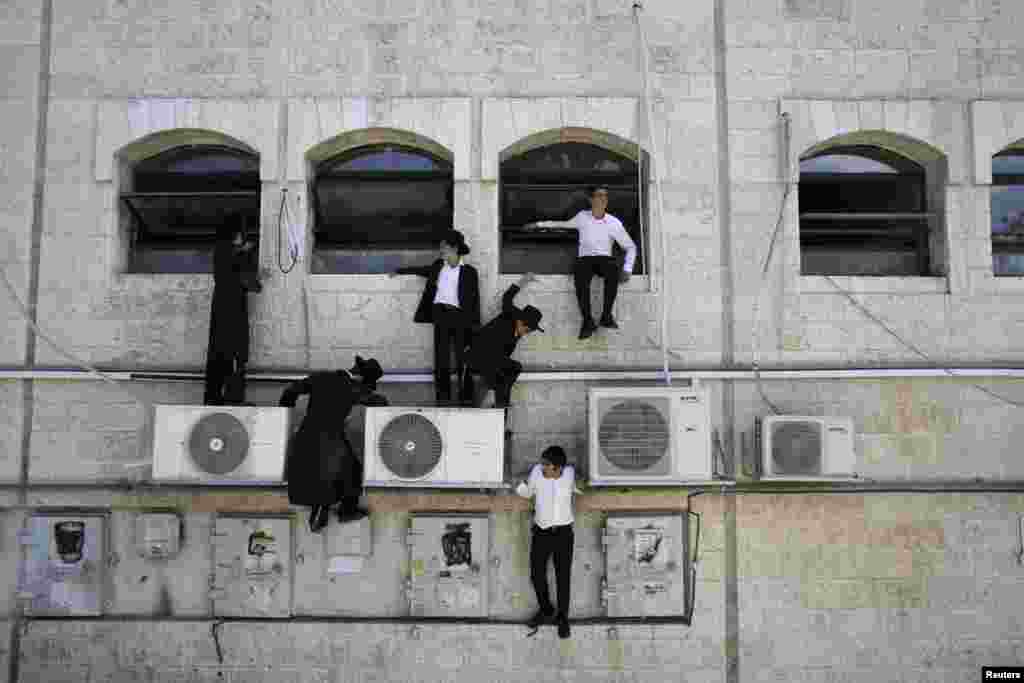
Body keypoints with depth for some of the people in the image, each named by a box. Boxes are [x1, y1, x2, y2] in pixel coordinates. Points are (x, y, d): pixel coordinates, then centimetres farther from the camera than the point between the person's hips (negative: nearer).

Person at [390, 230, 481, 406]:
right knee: (441, 357, 1)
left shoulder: (469, 271, 0)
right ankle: (443, 398, 4)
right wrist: (399, 271, 37)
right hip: (440, 313, 4)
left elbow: (474, 299, 0)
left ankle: (466, 398, 1)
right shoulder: (438, 266, 12)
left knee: (463, 358, -4)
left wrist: (474, 325, -6)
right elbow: (422, 270, 31)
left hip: (460, 316, -4)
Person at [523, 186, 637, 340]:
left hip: (604, 259, 0)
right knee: (580, 276, -37)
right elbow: (565, 224, 25)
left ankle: (606, 316, -31)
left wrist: (627, 270, -12)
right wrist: (538, 224, 24)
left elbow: (631, 247, 4)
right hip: (585, 259, 1)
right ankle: (588, 321, -35)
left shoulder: (614, 223, -1)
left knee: (612, 271, -39)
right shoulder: (582, 216, 4)